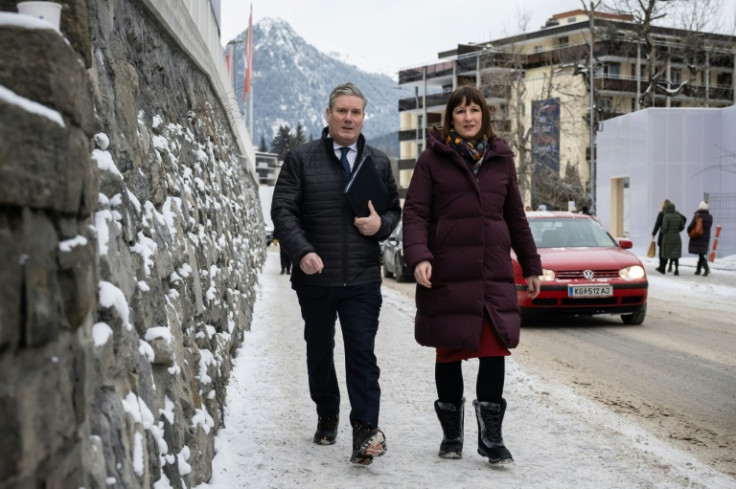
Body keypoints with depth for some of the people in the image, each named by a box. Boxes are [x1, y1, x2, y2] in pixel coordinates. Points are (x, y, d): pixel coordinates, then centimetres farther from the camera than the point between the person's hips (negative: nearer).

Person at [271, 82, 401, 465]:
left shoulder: (378, 162, 10)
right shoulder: (301, 159, 1)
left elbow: (394, 208, 18)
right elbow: (283, 210, -3)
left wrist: (381, 224, -7)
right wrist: (302, 251, -17)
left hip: (363, 279, 0)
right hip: (315, 277, 0)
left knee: (362, 354, -7)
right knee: (319, 352, 14)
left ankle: (365, 430, -8)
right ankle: (327, 417, 33)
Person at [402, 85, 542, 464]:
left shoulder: (500, 159, 12)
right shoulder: (432, 159, 2)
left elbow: (516, 217, 18)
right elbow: (415, 212, -4)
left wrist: (531, 266, 18)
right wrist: (418, 257, -20)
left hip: (494, 274, 2)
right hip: (447, 274, -2)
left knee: (494, 351, -4)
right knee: (449, 352, 7)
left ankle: (491, 437, 6)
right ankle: (451, 435, 21)